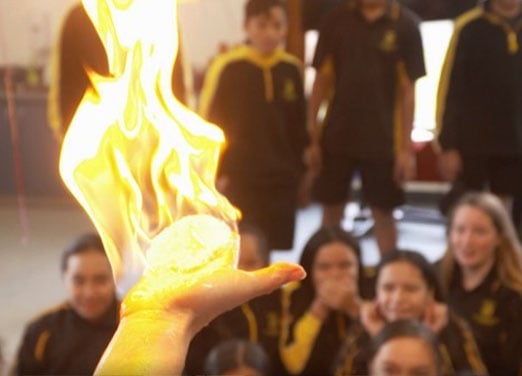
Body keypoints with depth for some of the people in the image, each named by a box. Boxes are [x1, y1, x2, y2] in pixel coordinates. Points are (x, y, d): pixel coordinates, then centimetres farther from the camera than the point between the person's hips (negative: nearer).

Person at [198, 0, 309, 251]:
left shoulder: (292, 69, 6)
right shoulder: (227, 67, -7)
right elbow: (208, 124, -4)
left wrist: (300, 169, 15)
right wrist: (217, 173, -6)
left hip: (282, 180, 4)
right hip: (238, 181, -4)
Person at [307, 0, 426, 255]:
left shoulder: (405, 24, -3)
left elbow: (408, 90, -2)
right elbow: (322, 81, 4)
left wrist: (406, 147, -4)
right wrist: (312, 137, 1)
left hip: (382, 140, -1)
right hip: (336, 137, 2)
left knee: (383, 212, 7)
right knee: (331, 210, 8)